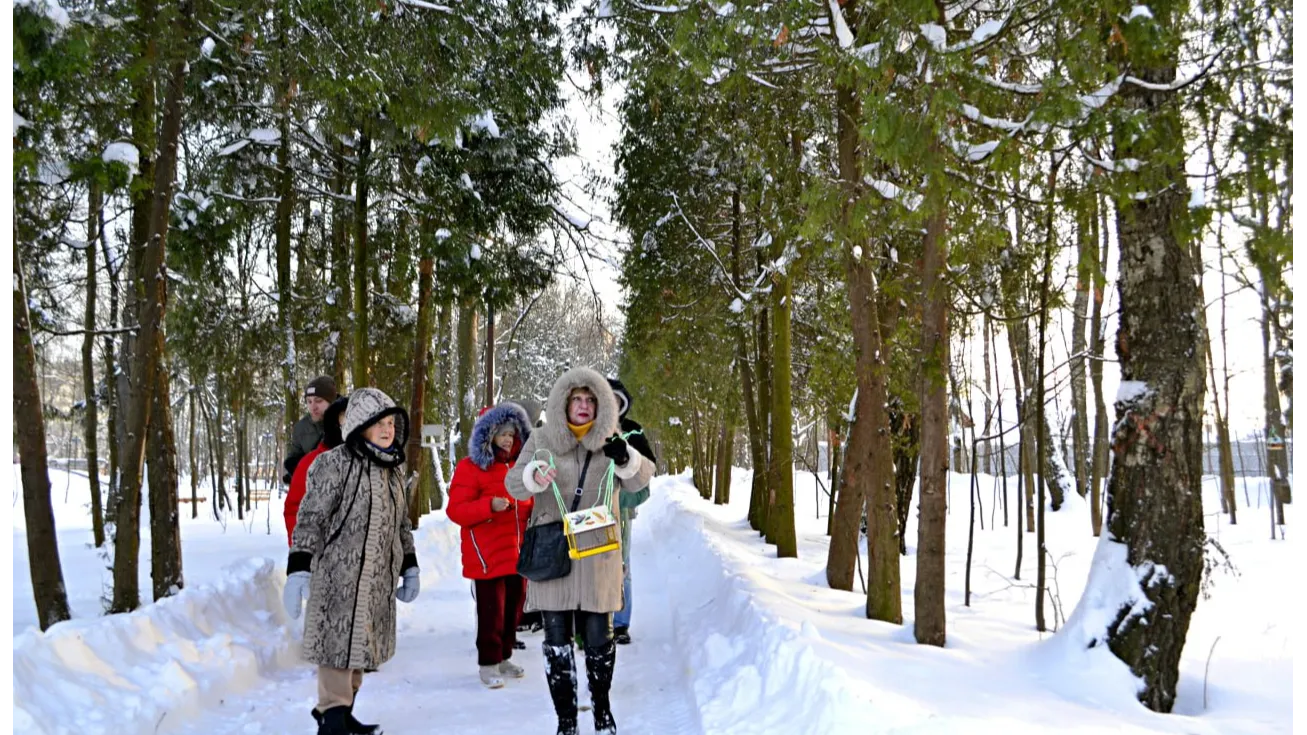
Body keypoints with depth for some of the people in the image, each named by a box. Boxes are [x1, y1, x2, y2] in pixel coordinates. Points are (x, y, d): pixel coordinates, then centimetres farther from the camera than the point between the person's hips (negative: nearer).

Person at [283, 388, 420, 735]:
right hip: (339, 573, -7)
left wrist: (409, 567, 19)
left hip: (378, 577, 7)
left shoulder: (393, 468, 13)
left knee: (359, 642, 13)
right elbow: (310, 518, -13)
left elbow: (401, 523, 21)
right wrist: (298, 570, -18)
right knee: (340, 641, -4)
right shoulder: (333, 464, -10)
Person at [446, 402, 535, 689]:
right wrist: (490, 505, -27)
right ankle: (488, 663, 8)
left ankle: (503, 657, 27)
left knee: (514, 606, 12)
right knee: (491, 611, -5)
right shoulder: (470, 467, -7)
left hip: (518, 553, 6)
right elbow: (455, 510, -14)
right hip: (488, 555, -6)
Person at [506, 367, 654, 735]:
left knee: (598, 637, 6)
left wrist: (625, 458, -25)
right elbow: (513, 484, -3)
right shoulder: (542, 439, 2)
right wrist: (535, 475, -26)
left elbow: (638, 481, -3)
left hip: (597, 555, 0)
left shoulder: (609, 441, 4)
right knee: (557, 640, 4)